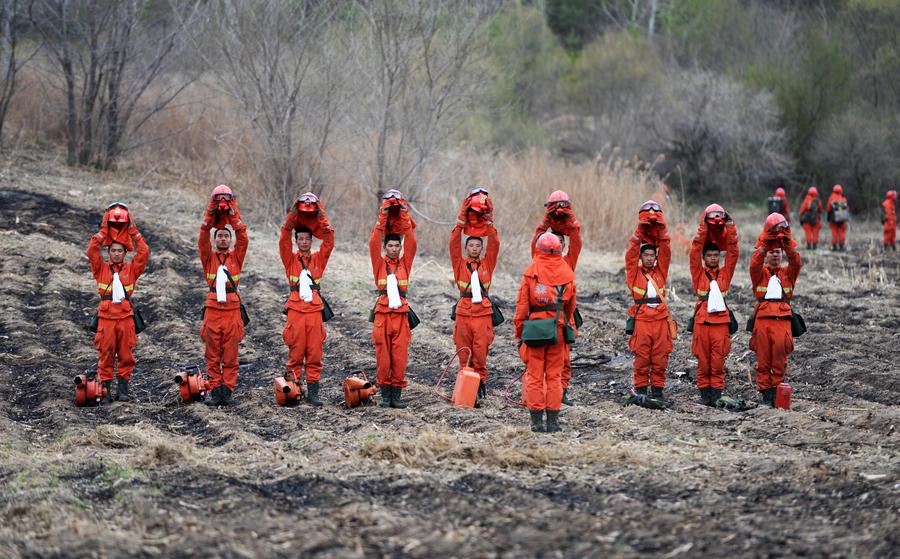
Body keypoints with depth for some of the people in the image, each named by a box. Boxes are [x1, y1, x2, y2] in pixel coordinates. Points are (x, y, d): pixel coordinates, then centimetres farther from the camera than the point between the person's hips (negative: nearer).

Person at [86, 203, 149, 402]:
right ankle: (105, 388, 5)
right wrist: (103, 231, -5)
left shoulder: (131, 269, 9)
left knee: (125, 355, 4)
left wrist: (132, 230, -2)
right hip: (106, 317, -1)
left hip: (125, 317, 1)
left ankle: (123, 388, 12)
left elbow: (144, 252, -1)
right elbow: (92, 251, -5)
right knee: (106, 354, 0)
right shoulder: (101, 269, 8)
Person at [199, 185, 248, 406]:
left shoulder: (236, 257, 10)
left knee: (230, 356, 2)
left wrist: (233, 215, -6)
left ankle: (228, 390, 5)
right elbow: (203, 239, -4)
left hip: (232, 310, 0)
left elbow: (243, 239, -2)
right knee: (213, 356, 2)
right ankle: (214, 391, 6)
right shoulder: (208, 257, 9)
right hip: (213, 310, 0)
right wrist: (210, 215, -10)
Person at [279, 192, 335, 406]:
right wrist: (293, 214, -11)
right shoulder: (291, 259, 8)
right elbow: (284, 239, -4)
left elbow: (329, 241, 1)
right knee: (296, 354, -1)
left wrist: (321, 217, -5)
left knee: (315, 355, 1)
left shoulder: (318, 259, 13)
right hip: (295, 311, -2)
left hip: (315, 311, 2)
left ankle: (313, 392, 4)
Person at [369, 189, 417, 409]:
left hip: (401, 314, 1)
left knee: (400, 357, -1)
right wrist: (383, 217, -7)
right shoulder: (380, 264, 7)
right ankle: (385, 393, 8)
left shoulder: (404, 264, 10)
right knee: (383, 356, -1)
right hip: (383, 314, -1)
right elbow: (374, 243, -4)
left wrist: (405, 216, -2)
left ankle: (397, 394, 5)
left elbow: (411, 242, 2)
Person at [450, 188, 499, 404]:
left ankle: (480, 386, -1)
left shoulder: (487, 263, 11)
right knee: (463, 354, 1)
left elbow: (494, 243, 1)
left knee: (480, 354, -4)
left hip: (483, 314, 0)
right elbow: (454, 242, -1)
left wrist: (489, 221, -4)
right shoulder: (460, 264, 9)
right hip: (463, 312, 0)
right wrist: (461, 219, -7)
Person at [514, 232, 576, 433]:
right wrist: (569, 325, 24)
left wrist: (519, 332, 4)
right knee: (554, 376, 8)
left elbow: (522, 305, -3)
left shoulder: (531, 273, -5)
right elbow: (570, 307, 11)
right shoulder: (567, 274, 2)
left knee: (534, 376, 4)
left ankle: (536, 420, 3)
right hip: (558, 329, 2)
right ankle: (553, 420, 8)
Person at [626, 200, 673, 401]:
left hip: (660, 319, 3)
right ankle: (640, 389, 7)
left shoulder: (660, 271, 14)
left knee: (660, 358, 3)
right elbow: (632, 251, -2)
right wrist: (641, 228, -7)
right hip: (641, 319, -2)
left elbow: (665, 251, 7)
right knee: (642, 358, -1)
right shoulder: (634, 273, 7)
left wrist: (661, 229, -1)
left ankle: (657, 389, 11)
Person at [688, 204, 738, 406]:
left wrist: (730, 227, 0)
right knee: (703, 361, 2)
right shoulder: (699, 273, 8)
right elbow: (695, 252, -2)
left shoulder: (724, 273, 12)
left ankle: (717, 393, 5)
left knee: (718, 361, 0)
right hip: (702, 320, -1)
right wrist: (703, 227, -6)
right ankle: (704, 393, 9)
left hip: (721, 320, 1)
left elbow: (733, 253, 5)